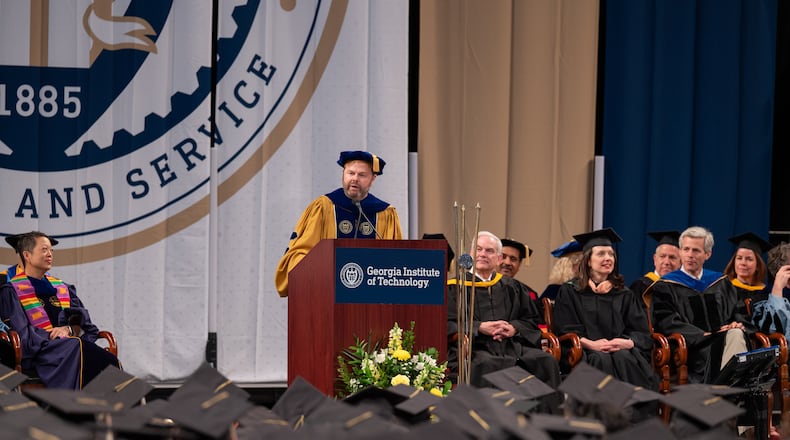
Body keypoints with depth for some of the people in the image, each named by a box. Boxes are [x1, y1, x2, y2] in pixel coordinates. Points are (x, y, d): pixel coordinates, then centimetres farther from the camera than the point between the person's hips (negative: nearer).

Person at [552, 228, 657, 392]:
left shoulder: (624, 295, 22)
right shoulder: (570, 292, 15)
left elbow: (643, 334, 11)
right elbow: (565, 330, 3)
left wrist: (626, 343, -13)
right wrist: (591, 344, -15)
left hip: (621, 349, 2)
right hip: (586, 353, -2)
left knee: (624, 358, -33)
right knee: (602, 360, -36)